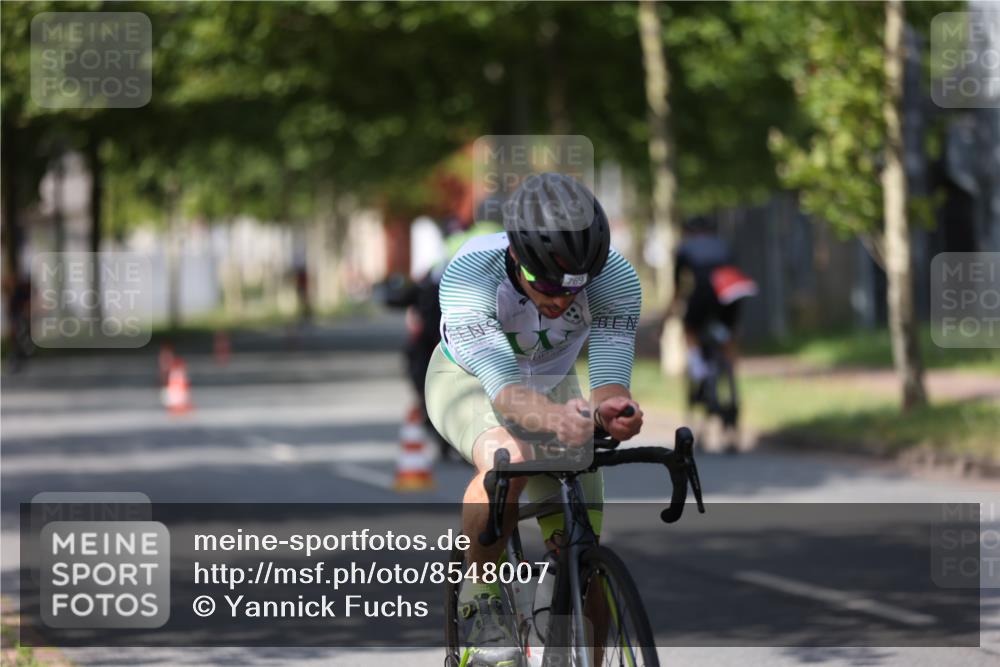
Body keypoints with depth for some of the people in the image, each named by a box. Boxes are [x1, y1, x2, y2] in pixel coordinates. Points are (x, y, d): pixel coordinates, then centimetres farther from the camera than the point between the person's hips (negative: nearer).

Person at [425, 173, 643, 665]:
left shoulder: (616, 279, -31)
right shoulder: (468, 275, -39)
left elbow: (609, 380, -36)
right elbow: (506, 392, -47)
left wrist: (611, 411, -61)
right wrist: (554, 419, -69)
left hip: (554, 385, 3)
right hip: (470, 381, -3)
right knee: (509, 458, -37)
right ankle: (480, 597, -16)